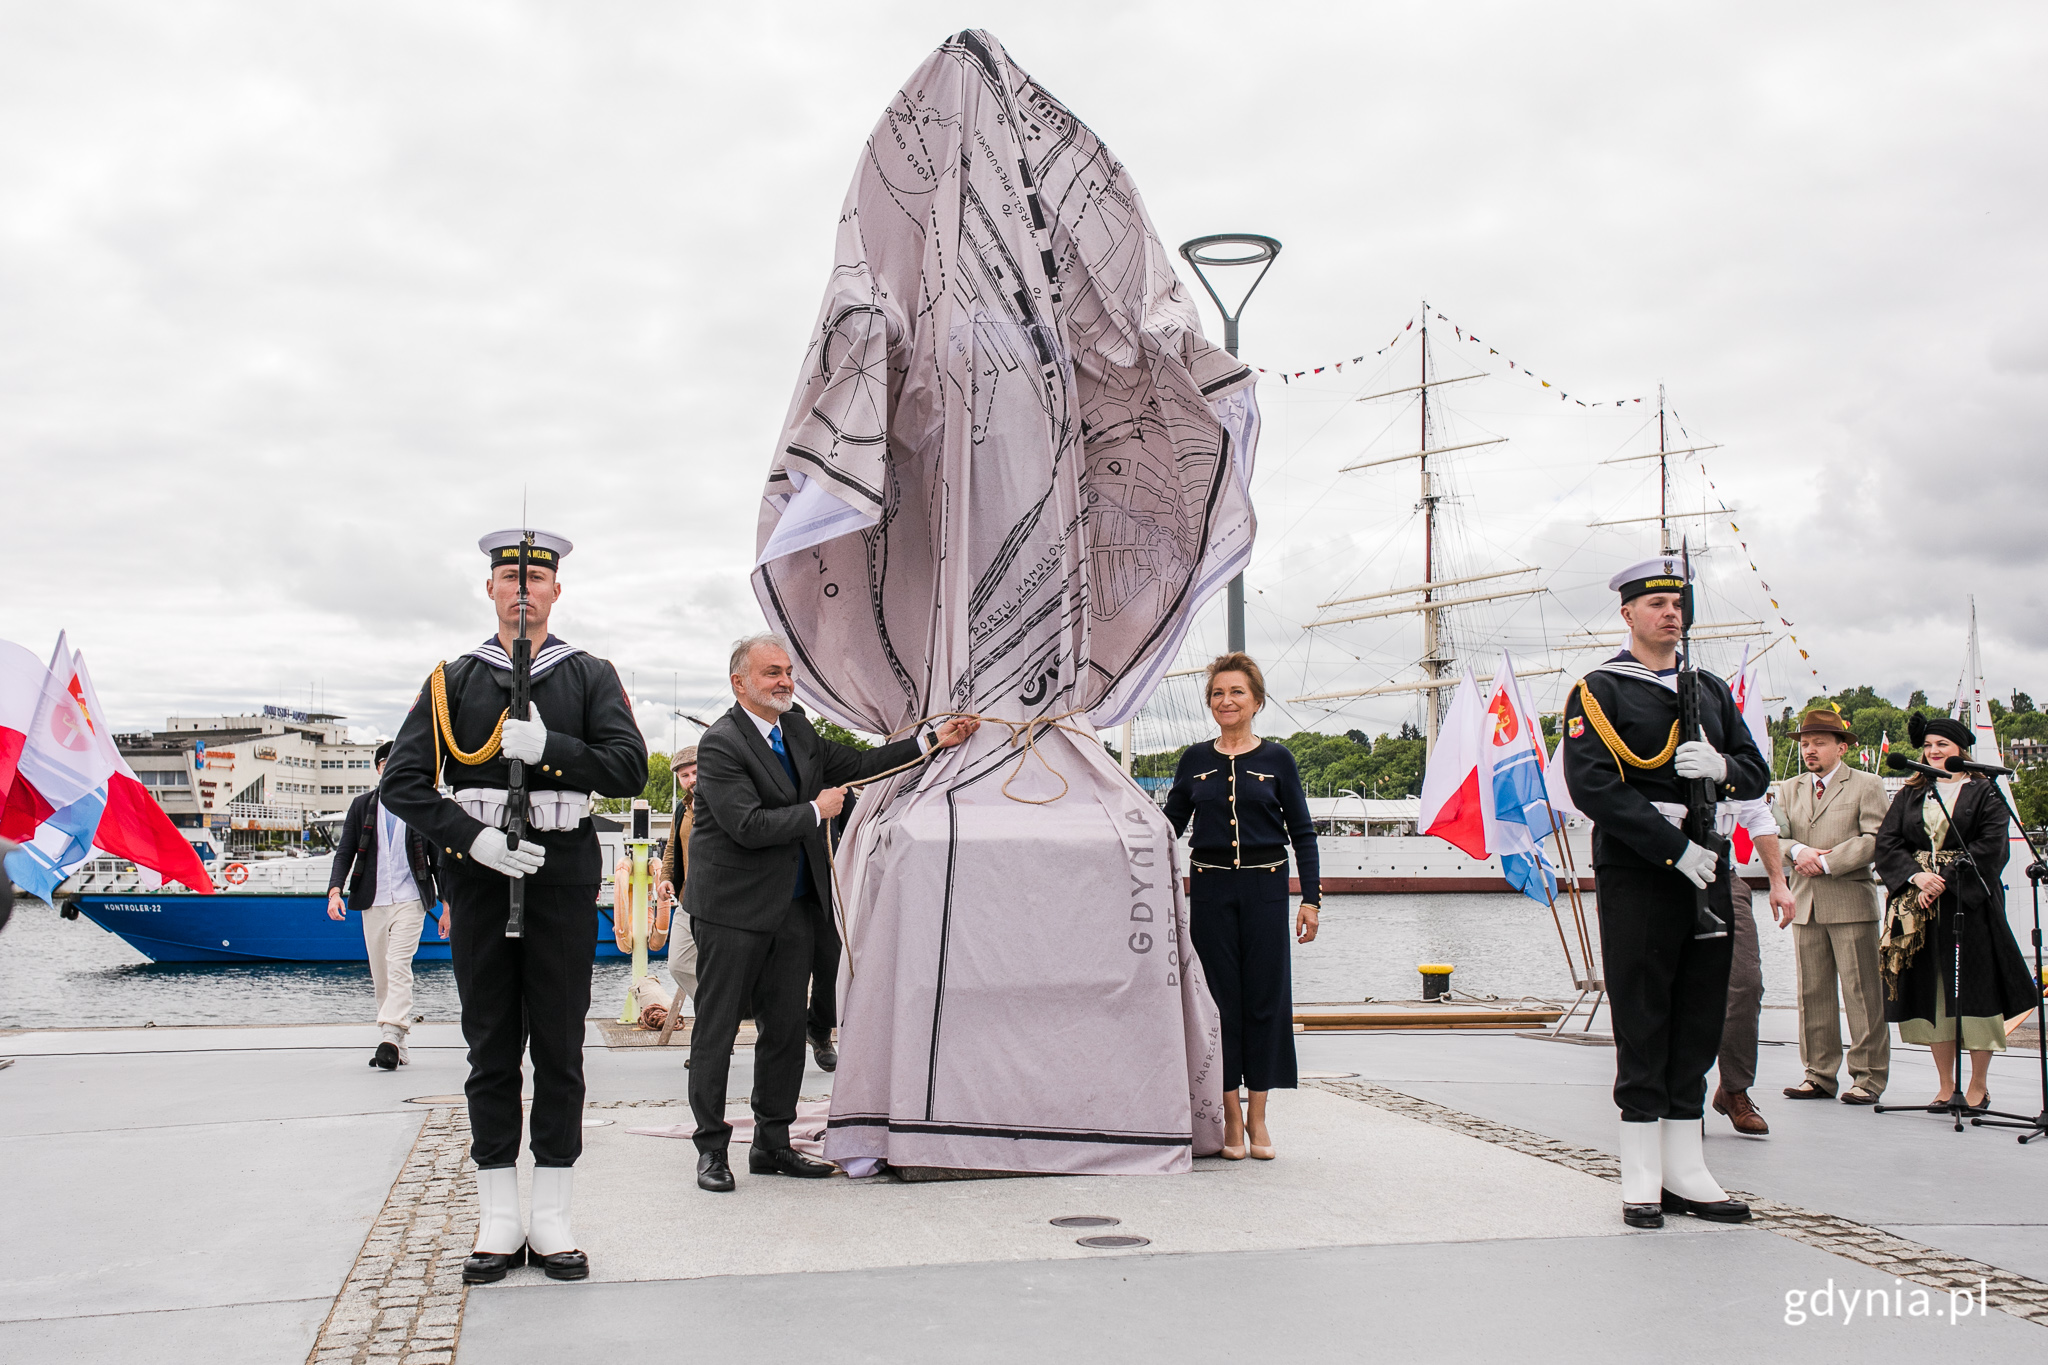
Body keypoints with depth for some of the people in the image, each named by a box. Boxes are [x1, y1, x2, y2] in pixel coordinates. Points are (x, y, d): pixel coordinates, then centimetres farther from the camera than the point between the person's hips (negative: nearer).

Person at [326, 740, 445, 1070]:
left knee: (399, 966, -19)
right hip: (373, 901, 3)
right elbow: (345, 851, 7)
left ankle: (392, 1037, -27)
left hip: (410, 899, -3)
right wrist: (335, 890, -10)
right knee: (380, 977, 6)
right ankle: (398, 1045, 13)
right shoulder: (362, 806, 11)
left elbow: (438, 857, 8)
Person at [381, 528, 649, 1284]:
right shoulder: (453, 680, 8)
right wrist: (475, 839, -12)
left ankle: (551, 1218, 12)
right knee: (491, 1047, 5)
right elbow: (402, 781, 1)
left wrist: (546, 746, -17)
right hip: (479, 874, 1)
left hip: (563, 872, 0)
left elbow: (630, 769, -5)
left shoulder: (591, 676, 8)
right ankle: (499, 1221, 13)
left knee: (560, 1046, 3)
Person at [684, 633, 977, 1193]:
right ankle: (711, 1148, 10)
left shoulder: (796, 727, 9)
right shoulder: (721, 743, -15)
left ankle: (772, 1144, 21)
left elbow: (857, 764, 18)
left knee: (785, 1027, 11)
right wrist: (817, 810, -12)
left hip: (795, 907, 8)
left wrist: (934, 741, 14)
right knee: (717, 1028, 1)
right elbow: (749, 826, -23)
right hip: (733, 910, -8)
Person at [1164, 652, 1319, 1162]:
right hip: (1210, 889, 1)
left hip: (1265, 889, -1)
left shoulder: (1277, 759, 3)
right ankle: (1231, 1114, 12)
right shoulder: (1195, 760, 7)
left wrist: (1311, 899, -2)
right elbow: (1170, 825, 13)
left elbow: (1302, 833, 4)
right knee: (1221, 997, 2)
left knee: (1265, 996, 1)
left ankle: (1257, 1114, 13)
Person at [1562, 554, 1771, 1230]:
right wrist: (1675, 848, -19)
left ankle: (1686, 1172, 16)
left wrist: (1722, 767, -9)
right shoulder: (1598, 691, -2)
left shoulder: (1712, 691, 17)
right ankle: (1642, 1177, 7)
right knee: (1642, 1027, -1)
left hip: (1708, 870, 6)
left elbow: (1757, 775, 16)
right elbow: (1593, 786, -14)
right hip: (1636, 873, -6)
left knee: (1700, 1022, 8)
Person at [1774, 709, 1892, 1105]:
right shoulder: (1788, 790, 17)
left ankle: (1868, 1076, 2)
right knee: (1812, 992, 6)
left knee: (1862, 992, -4)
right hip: (1805, 904, 5)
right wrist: (1798, 851, -12)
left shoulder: (1867, 785, 2)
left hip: (1851, 902, -5)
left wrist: (1826, 862, -13)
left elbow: (1876, 840, -8)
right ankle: (1820, 1074, 12)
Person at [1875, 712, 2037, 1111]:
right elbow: (1886, 842, 4)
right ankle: (1946, 1085, 11)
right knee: (1932, 989, 3)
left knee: (1975, 988, -4)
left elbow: (1991, 846, -8)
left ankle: (1979, 1085, 6)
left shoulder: (1984, 792, 3)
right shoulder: (1910, 794, 14)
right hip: (1921, 904, 3)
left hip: (1969, 902, -3)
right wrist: (1916, 875, -12)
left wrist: (1945, 878, -15)